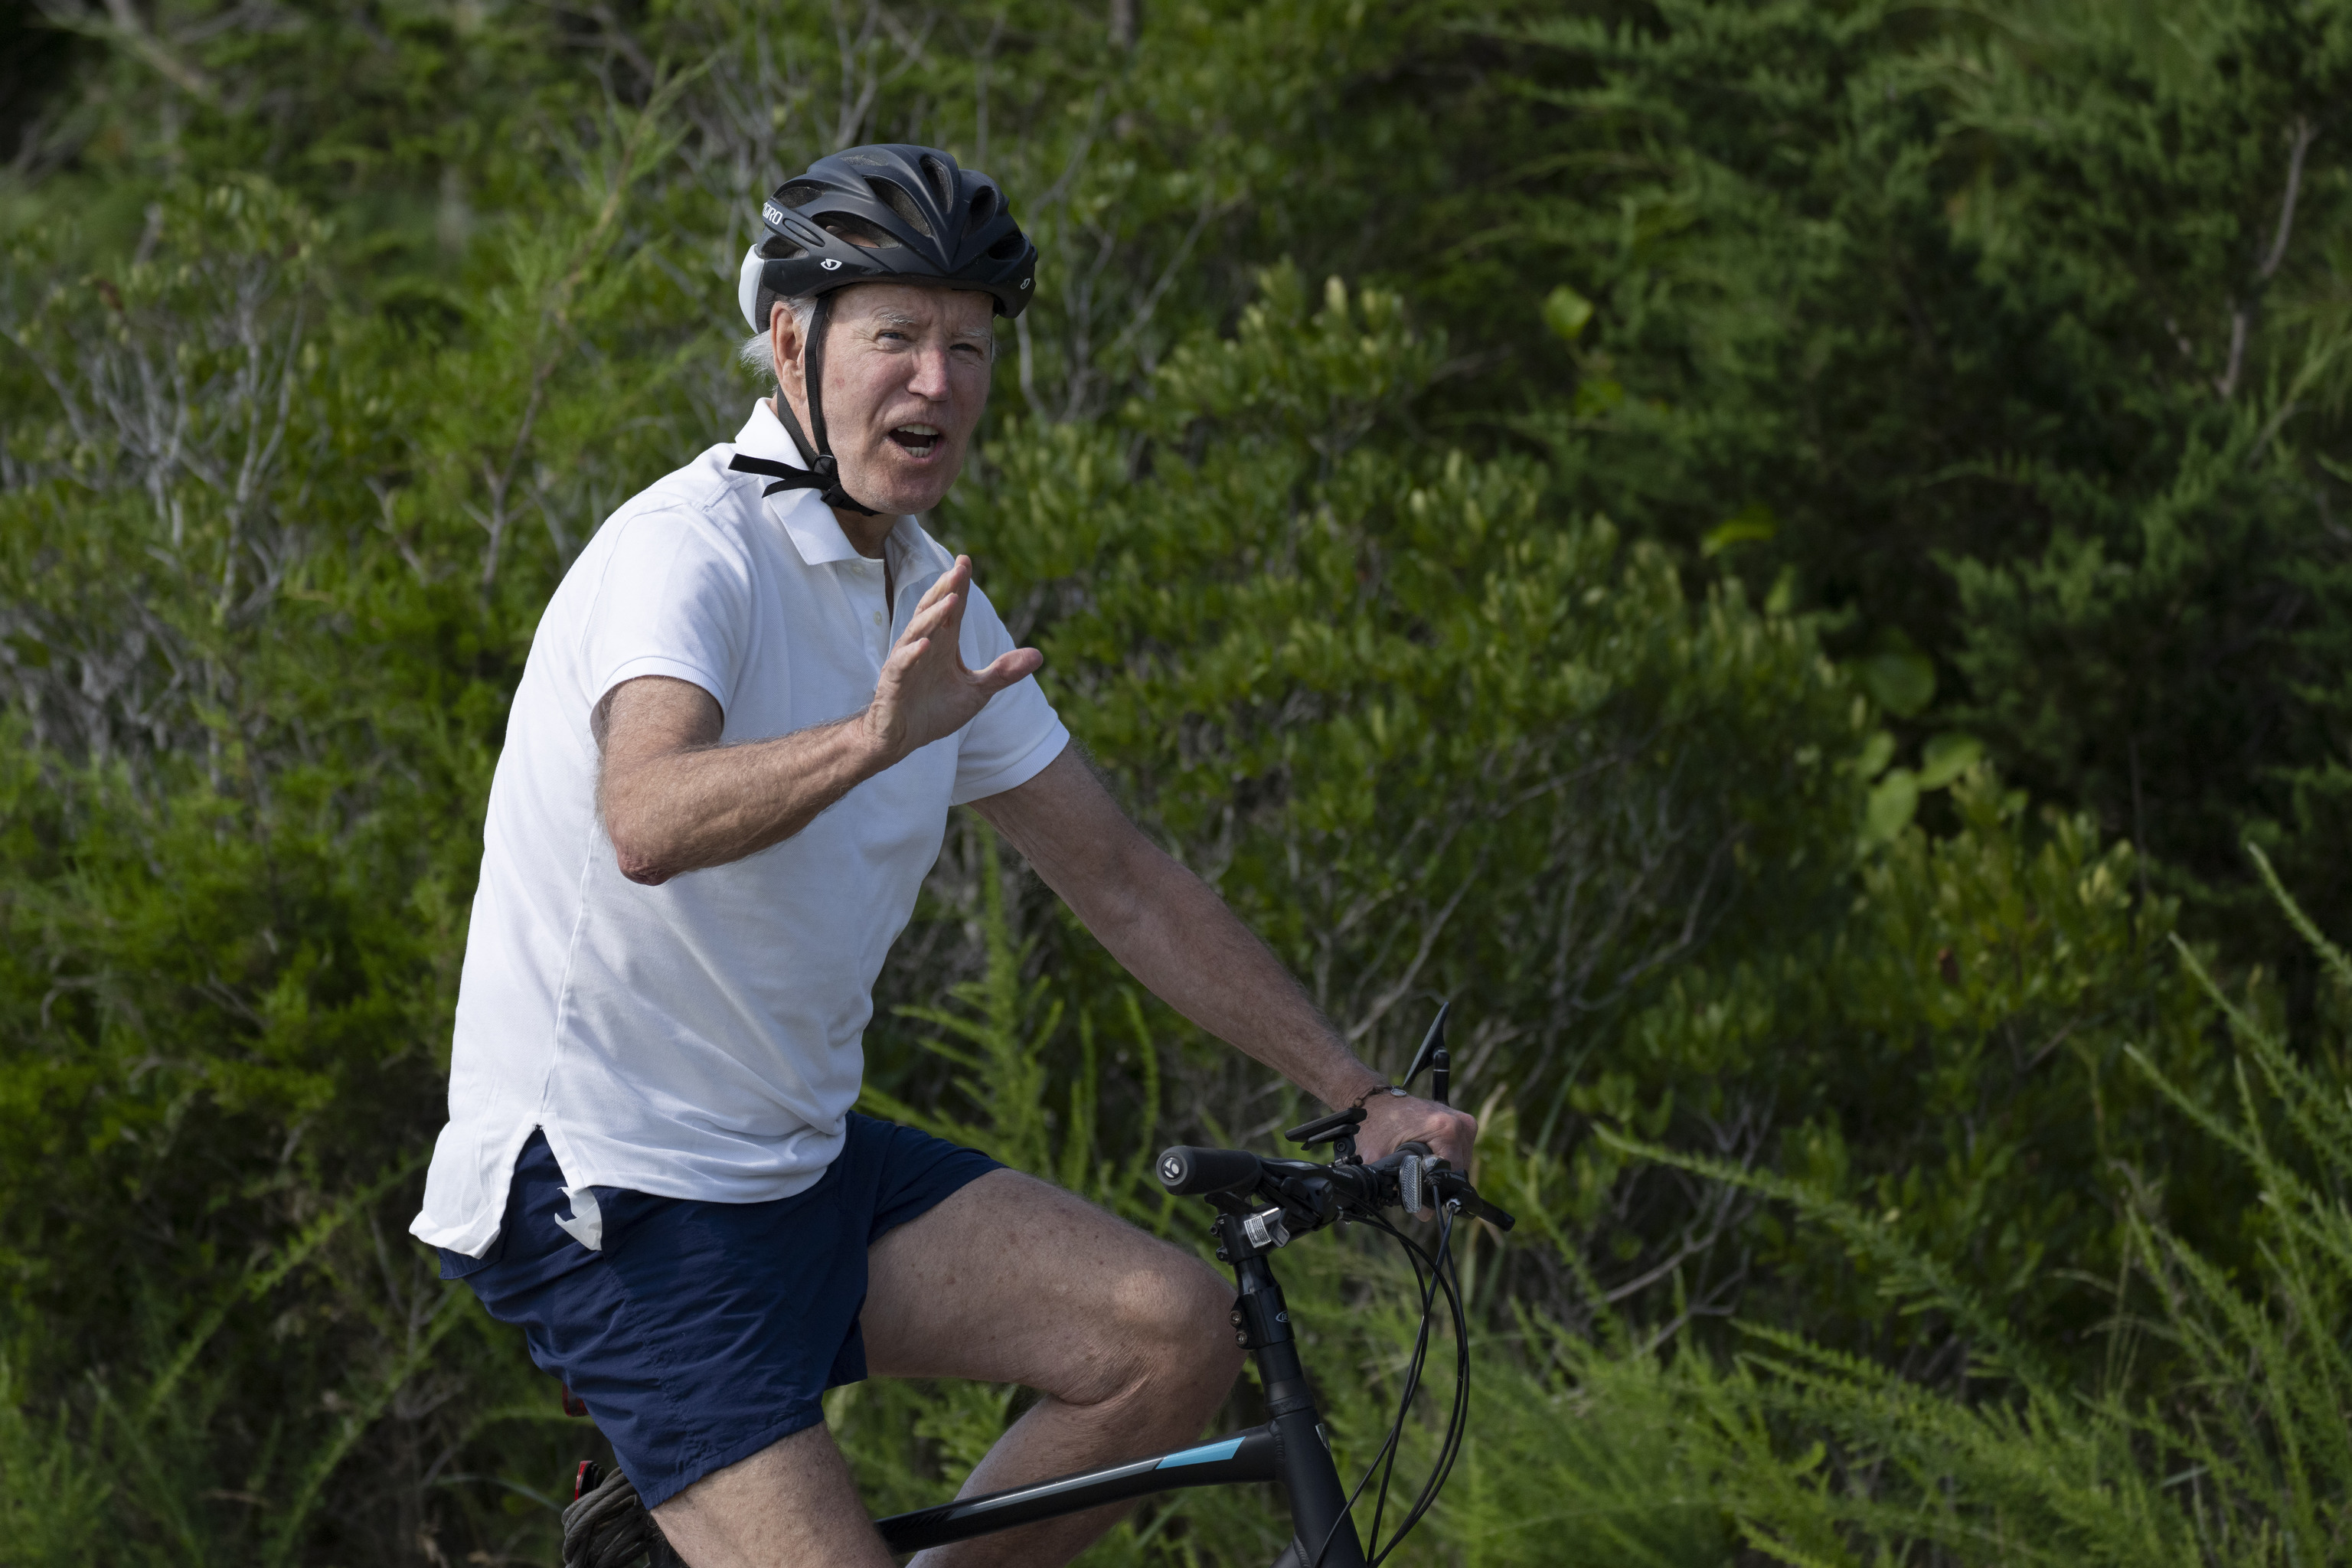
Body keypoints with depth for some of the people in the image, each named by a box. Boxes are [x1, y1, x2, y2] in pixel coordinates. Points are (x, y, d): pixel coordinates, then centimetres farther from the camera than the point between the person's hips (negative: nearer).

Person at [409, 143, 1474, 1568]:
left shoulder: (932, 605, 9)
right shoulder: (690, 552, -18)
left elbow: (1125, 881, 14)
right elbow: (648, 821, -38)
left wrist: (1362, 1099, 9)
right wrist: (875, 739, -55)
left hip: (801, 1163, 8)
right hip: (608, 1189, -8)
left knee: (1176, 1331, -8)